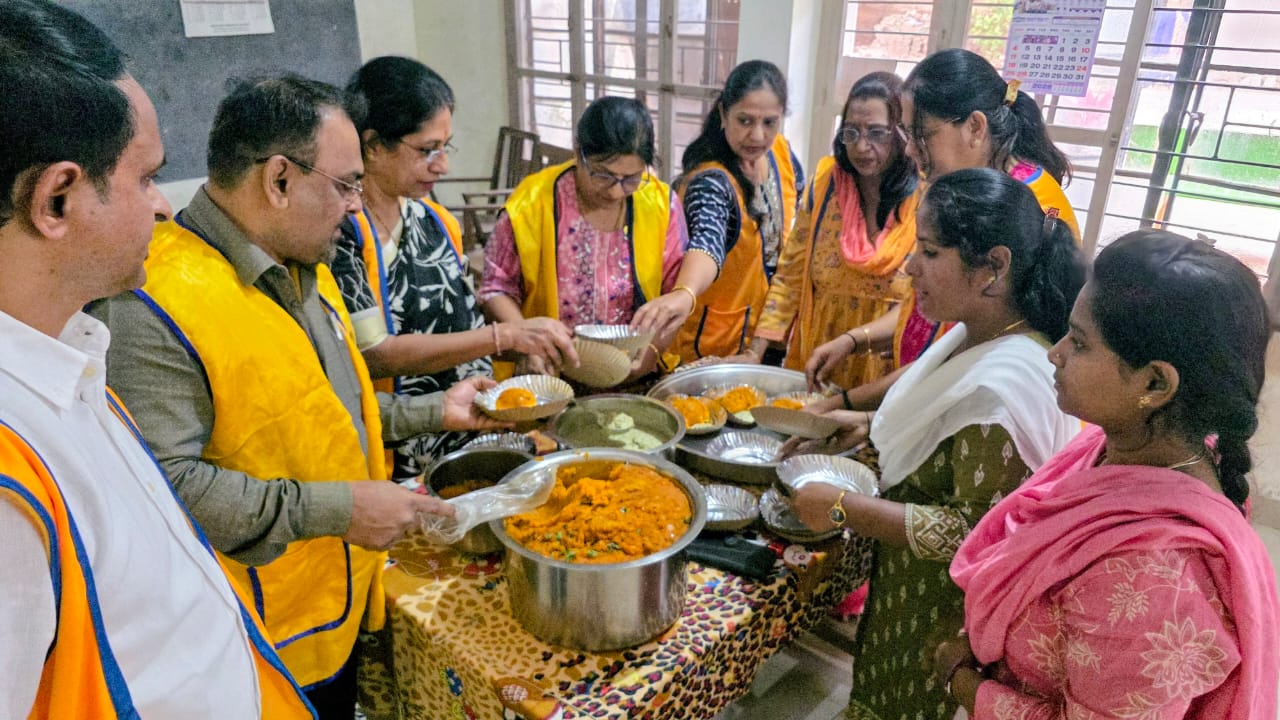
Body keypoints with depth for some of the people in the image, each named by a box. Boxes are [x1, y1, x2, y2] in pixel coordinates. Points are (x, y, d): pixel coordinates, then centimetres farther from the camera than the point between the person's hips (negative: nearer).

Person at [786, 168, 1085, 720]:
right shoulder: (974, 337, -2)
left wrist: (844, 509, -24)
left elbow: (976, 534, -30)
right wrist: (871, 424, 3)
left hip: (944, 618, -8)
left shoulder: (1002, 385, -32)